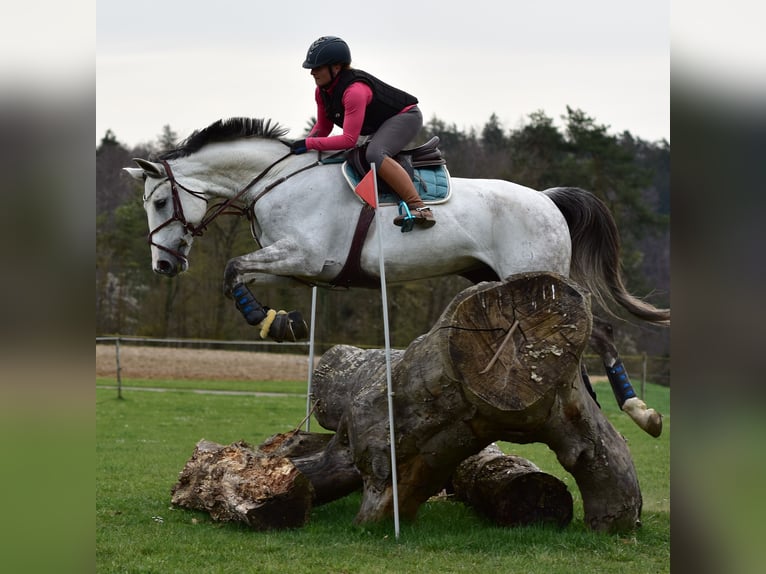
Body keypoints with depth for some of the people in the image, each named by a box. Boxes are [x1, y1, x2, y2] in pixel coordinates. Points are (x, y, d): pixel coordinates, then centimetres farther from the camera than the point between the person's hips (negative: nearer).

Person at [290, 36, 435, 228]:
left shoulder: (355, 90, -33)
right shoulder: (322, 92, -5)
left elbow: (349, 140, -35)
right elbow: (323, 127, 6)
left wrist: (309, 144, -33)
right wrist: (301, 146, -14)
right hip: (380, 125, 11)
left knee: (375, 154, -35)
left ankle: (419, 207, -40)